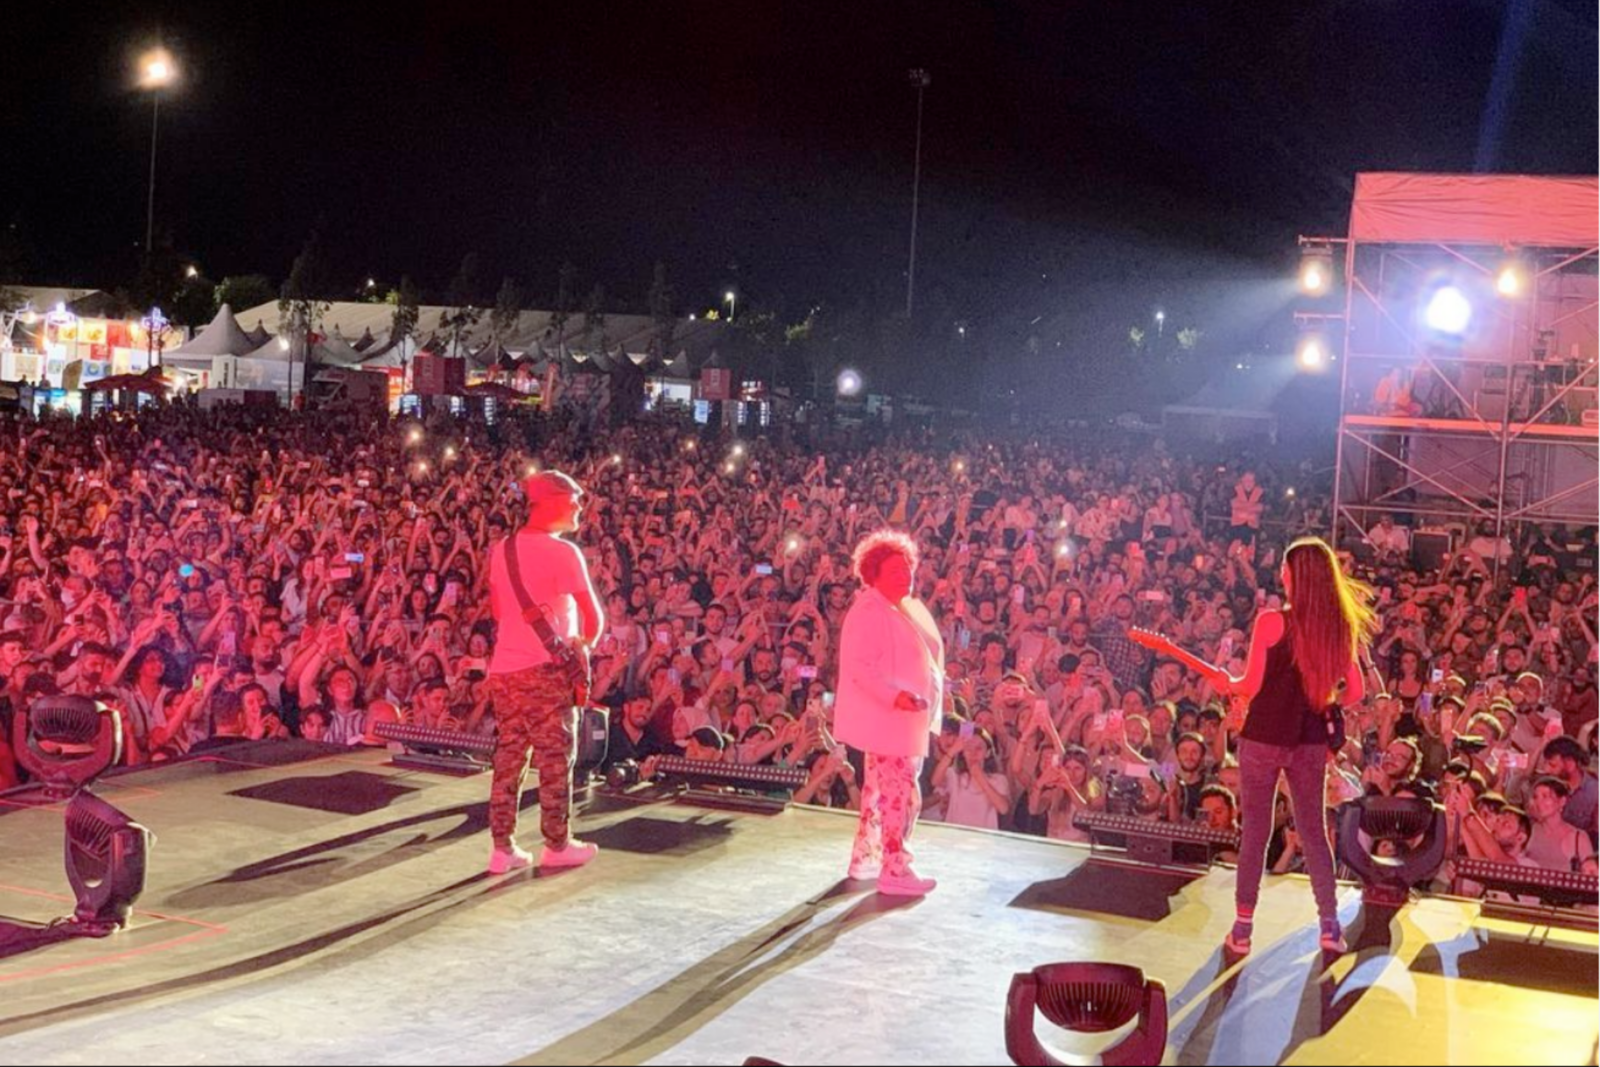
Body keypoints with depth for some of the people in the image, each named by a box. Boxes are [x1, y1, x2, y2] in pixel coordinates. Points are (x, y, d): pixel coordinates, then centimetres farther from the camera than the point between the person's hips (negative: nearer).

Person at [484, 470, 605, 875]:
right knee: (555, 757, 4)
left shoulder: (502, 550, 9)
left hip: (504, 667, 6)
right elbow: (593, 616, -12)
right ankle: (557, 845, 11)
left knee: (508, 756, 10)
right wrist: (587, 642, 6)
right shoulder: (562, 552, -11)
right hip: (545, 667, -6)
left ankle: (502, 847, 11)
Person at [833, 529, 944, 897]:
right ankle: (894, 871, -3)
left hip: (903, 717, 10)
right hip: (886, 717, -10)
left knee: (881, 790, 16)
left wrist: (929, 695, 11)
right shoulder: (869, 611, -16)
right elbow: (859, 667, -24)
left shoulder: (906, 610, 14)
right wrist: (895, 695, -32)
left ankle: (865, 859, 26)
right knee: (900, 794, -8)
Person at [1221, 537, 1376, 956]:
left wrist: (1226, 681, 8)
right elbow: (1354, 692, 1)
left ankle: (1242, 927, 8)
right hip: (1311, 740, 4)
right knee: (1314, 830, 16)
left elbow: (1250, 687, -12)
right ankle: (1330, 925, 15)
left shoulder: (1272, 622, -15)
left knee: (1255, 832, 5)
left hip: (1264, 737, -3)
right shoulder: (1341, 628, -1)